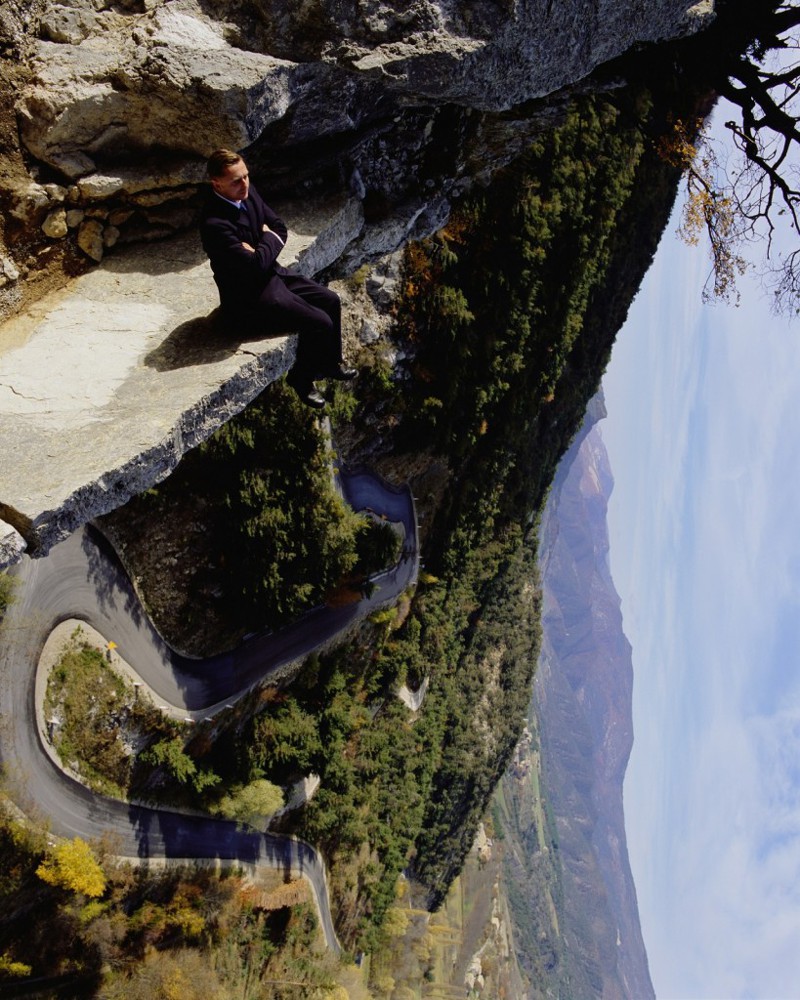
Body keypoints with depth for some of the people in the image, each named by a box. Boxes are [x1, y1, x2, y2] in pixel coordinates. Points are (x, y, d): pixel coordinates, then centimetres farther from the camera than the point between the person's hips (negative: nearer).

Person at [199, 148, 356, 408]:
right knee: (319, 322, -16)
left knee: (330, 301, 10)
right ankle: (301, 378, 10)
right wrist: (269, 240, -12)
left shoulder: (248, 192, -3)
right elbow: (255, 265, -31)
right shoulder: (214, 224, -29)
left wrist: (262, 251, -16)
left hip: (273, 274, 9)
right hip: (248, 296, -9)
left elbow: (279, 228, 5)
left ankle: (330, 362, 32)